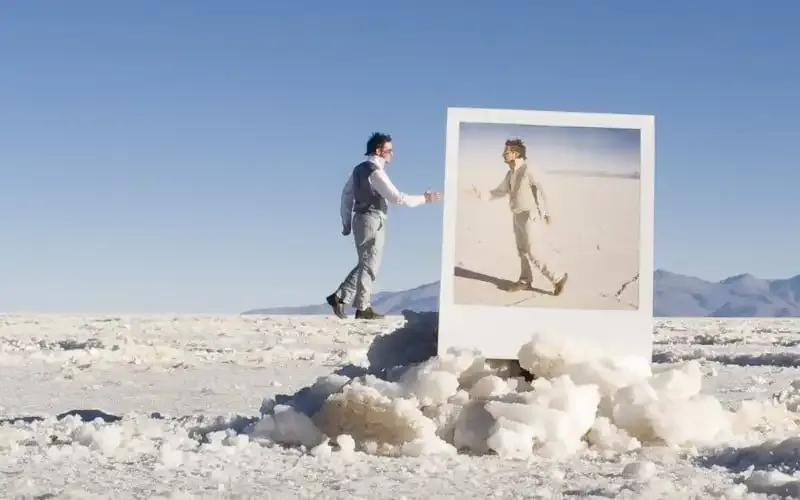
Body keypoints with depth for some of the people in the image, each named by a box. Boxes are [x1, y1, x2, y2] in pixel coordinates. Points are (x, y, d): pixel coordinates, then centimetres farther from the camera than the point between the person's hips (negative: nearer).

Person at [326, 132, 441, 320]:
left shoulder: (359, 169, 12)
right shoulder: (376, 172, -16)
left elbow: (346, 194, 18)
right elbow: (397, 197, -19)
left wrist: (346, 222, 22)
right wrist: (424, 199, -11)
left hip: (360, 220, 9)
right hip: (372, 221, -9)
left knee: (366, 264, 15)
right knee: (369, 265, -4)